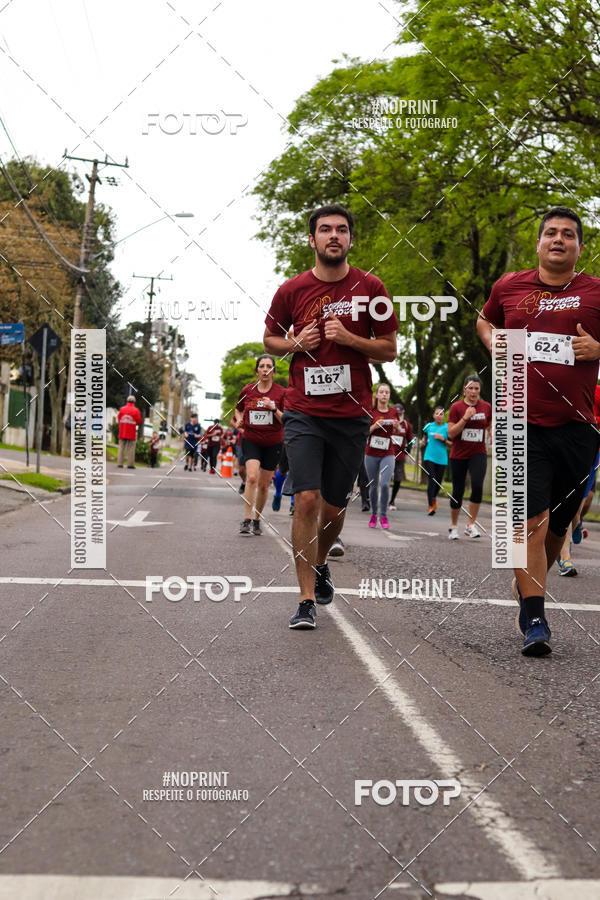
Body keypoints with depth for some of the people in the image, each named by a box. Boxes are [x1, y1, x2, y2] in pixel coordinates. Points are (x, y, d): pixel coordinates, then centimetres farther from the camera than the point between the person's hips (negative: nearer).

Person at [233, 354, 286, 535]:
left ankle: (257, 520, 25)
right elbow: (238, 410, 20)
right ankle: (246, 520, -21)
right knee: (252, 477, -21)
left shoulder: (281, 392, -3)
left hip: (273, 443, 0)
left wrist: (274, 408, -20)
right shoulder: (247, 390, 2)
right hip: (251, 440, 0)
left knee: (264, 485, 7)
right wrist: (239, 418, -2)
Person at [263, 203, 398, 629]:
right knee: (307, 500, -13)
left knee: (334, 507, 11)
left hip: (352, 415, 1)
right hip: (304, 413, -1)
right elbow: (270, 339, 15)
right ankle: (307, 600, -5)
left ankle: (320, 563, 42)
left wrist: (349, 338, -12)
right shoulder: (292, 290, 1)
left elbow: (389, 350, 5)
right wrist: (297, 343, -7)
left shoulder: (370, 288, 1)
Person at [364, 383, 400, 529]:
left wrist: (397, 427, -5)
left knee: (385, 484, -16)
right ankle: (373, 514, 25)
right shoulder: (371, 411, 0)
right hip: (371, 454, 0)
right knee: (374, 486, 6)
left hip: (388, 454, 0)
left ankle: (383, 516, -2)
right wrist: (374, 426, -17)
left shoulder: (394, 412, 5)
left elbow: (398, 432, 17)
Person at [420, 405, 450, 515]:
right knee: (431, 481, -13)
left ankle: (434, 497, 40)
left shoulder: (447, 427, 0)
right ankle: (431, 506, -13)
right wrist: (423, 442, 1)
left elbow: (452, 444, 2)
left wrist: (443, 439, -14)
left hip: (442, 459, 0)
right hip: (429, 457, 0)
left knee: (438, 482, 8)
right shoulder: (429, 426, 6)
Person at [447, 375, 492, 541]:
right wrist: (465, 418, -20)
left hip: (478, 454, 1)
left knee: (477, 485, -22)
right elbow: (451, 434, -10)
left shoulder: (486, 407, 3)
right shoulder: (456, 407, -4)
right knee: (457, 491, 4)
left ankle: (471, 525, -12)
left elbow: (490, 428, 16)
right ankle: (453, 526, 25)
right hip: (459, 455, -1)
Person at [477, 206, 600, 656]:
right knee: (531, 521, -10)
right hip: (521, 424, -1)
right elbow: (485, 320, 29)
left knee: (557, 525, 11)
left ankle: (528, 588, 37)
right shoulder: (509, 286, 9)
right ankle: (535, 620, -5)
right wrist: (493, 343, 9)